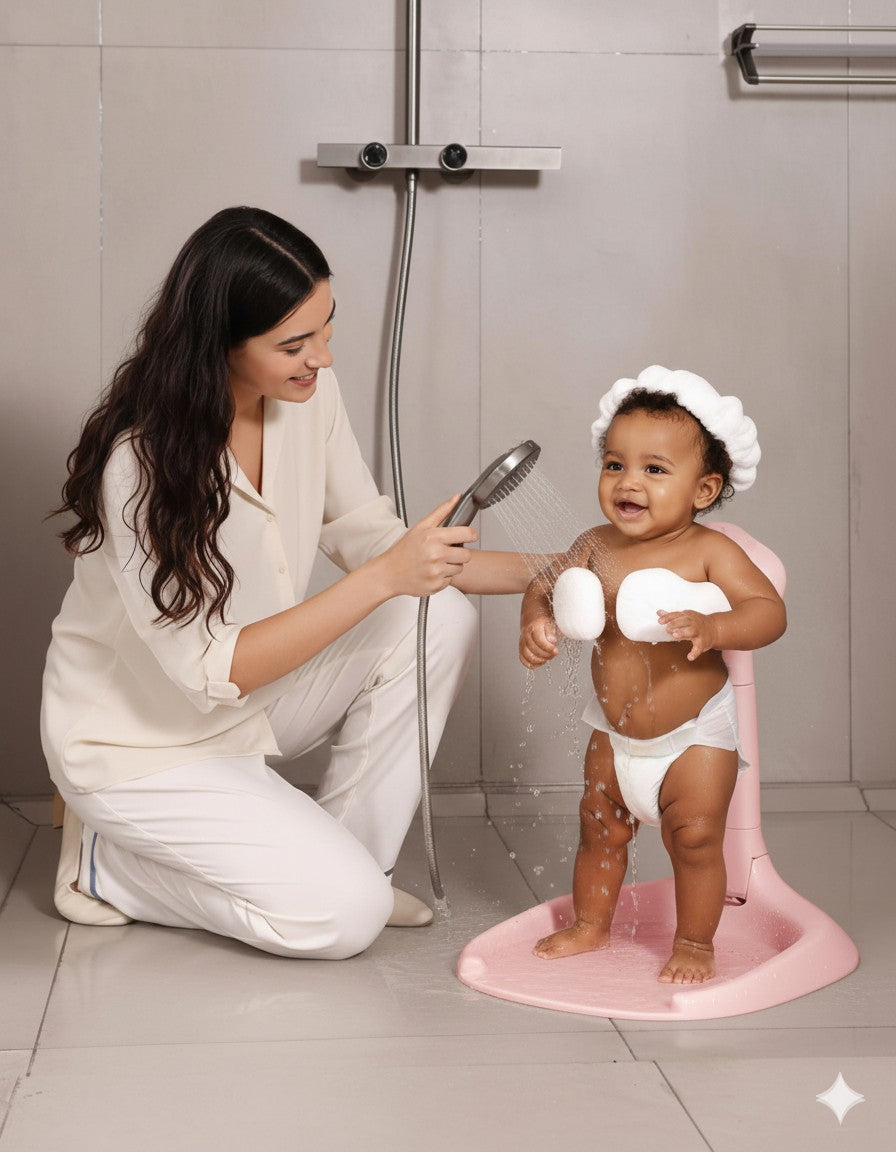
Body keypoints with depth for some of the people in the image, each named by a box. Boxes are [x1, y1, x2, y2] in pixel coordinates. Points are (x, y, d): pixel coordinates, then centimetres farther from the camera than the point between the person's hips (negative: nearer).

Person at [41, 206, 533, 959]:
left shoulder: (309, 393, -11)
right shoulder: (142, 462, -31)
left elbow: (368, 537, 0)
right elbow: (212, 671, -31)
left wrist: (539, 573, -11)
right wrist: (385, 577, -38)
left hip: (251, 698, 7)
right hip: (140, 739, -7)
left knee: (440, 617, -14)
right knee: (344, 916, -18)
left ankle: (340, 852, -1)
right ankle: (111, 863, 4)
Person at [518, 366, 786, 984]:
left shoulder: (710, 551, -19)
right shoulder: (597, 547, -7)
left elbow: (770, 611, -26)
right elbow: (546, 585, 7)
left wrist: (711, 628, -43)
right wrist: (536, 621, -15)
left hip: (695, 733, -4)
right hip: (614, 734, 5)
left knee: (696, 837, -1)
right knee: (599, 829, 17)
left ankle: (695, 942, 20)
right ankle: (591, 924, 37)